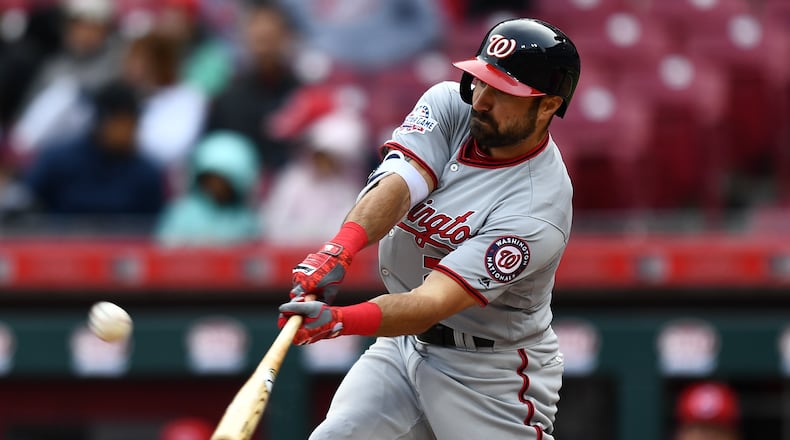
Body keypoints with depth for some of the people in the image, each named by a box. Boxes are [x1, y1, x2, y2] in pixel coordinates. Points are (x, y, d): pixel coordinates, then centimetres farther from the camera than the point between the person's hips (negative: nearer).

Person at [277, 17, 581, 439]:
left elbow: (435, 302, -34)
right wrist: (339, 249, -44)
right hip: (406, 344, 6)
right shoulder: (449, 105, -8)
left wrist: (339, 321, -50)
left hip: (491, 378, -6)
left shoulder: (538, 208, -27)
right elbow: (397, 183, -24)